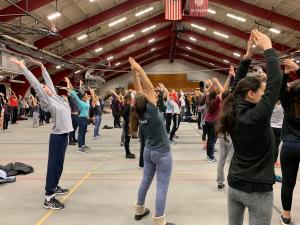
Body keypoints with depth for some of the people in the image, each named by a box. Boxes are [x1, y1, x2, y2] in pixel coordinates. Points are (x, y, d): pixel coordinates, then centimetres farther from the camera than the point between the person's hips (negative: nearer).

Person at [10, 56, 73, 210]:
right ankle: (48, 198, 0)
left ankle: (54, 187, 34)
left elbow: (47, 79, 17)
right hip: (57, 136, -8)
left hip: (64, 134, 8)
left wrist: (41, 65, 23)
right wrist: (22, 66, -12)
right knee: (54, 165, -5)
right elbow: (35, 83, -13)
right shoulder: (47, 100, -9)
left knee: (59, 164, 18)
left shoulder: (55, 96, 11)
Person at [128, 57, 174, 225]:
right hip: (162, 154, -7)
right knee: (162, 187, 0)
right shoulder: (152, 110, -22)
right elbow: (149, 87, -22)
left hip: (149, 151, 7)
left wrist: (134, 72, 1)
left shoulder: (139, 113, -6)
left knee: (146, 181, 20)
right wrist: (138, 69, -16)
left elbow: (140, 90, 0)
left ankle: (140, 210, 35)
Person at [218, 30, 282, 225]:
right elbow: (275, 80, -21)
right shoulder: (258, 116, -22)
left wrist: (248, 54, 4)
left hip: (234, 185, 7)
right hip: (257, 190, -7)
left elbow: (237, 84, 8)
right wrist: (268, 48, -11)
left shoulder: (235, 112, -3)